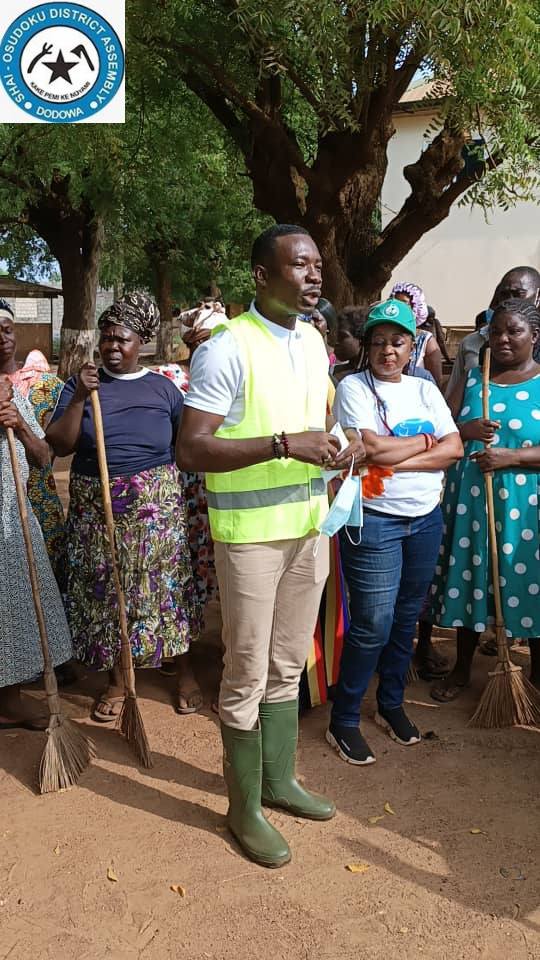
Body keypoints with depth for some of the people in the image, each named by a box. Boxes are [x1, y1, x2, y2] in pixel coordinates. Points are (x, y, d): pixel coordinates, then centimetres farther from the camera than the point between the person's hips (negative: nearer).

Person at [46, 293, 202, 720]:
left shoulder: (163, 387, 1)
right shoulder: (81, 384, 1)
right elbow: (59, 445, -6)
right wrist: (79, 398, -17)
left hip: (156, 505, -1)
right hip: (97, 507, 1)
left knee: (166, 584, 6)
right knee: (107, 589, 8)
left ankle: (185, 671, 26)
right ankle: (117, 681, 26)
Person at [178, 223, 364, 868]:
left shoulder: (313, 341, 10)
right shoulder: (227, 348, -15)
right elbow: (190, 451, -20)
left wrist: (341, 446, 0)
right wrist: (283, 443, -28)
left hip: (308, 524, 7)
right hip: (250, 532, -7)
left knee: (288, 665, 18)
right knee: (247, 676, 4)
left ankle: (278, 779, 37)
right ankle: (243, 807, 23)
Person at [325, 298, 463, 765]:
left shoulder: (425, 389, 10)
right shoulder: (354, 387, -6)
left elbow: (454, 447, -2)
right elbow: (372, 448, -21)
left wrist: (395, 458, -14)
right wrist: (424, 440, -7)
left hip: (426, 519, 6)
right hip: (373, 521, -6)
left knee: (406, 618, 15)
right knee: (373, 626, -4)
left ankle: (391, 703, 34)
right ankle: (343, 721, 13)